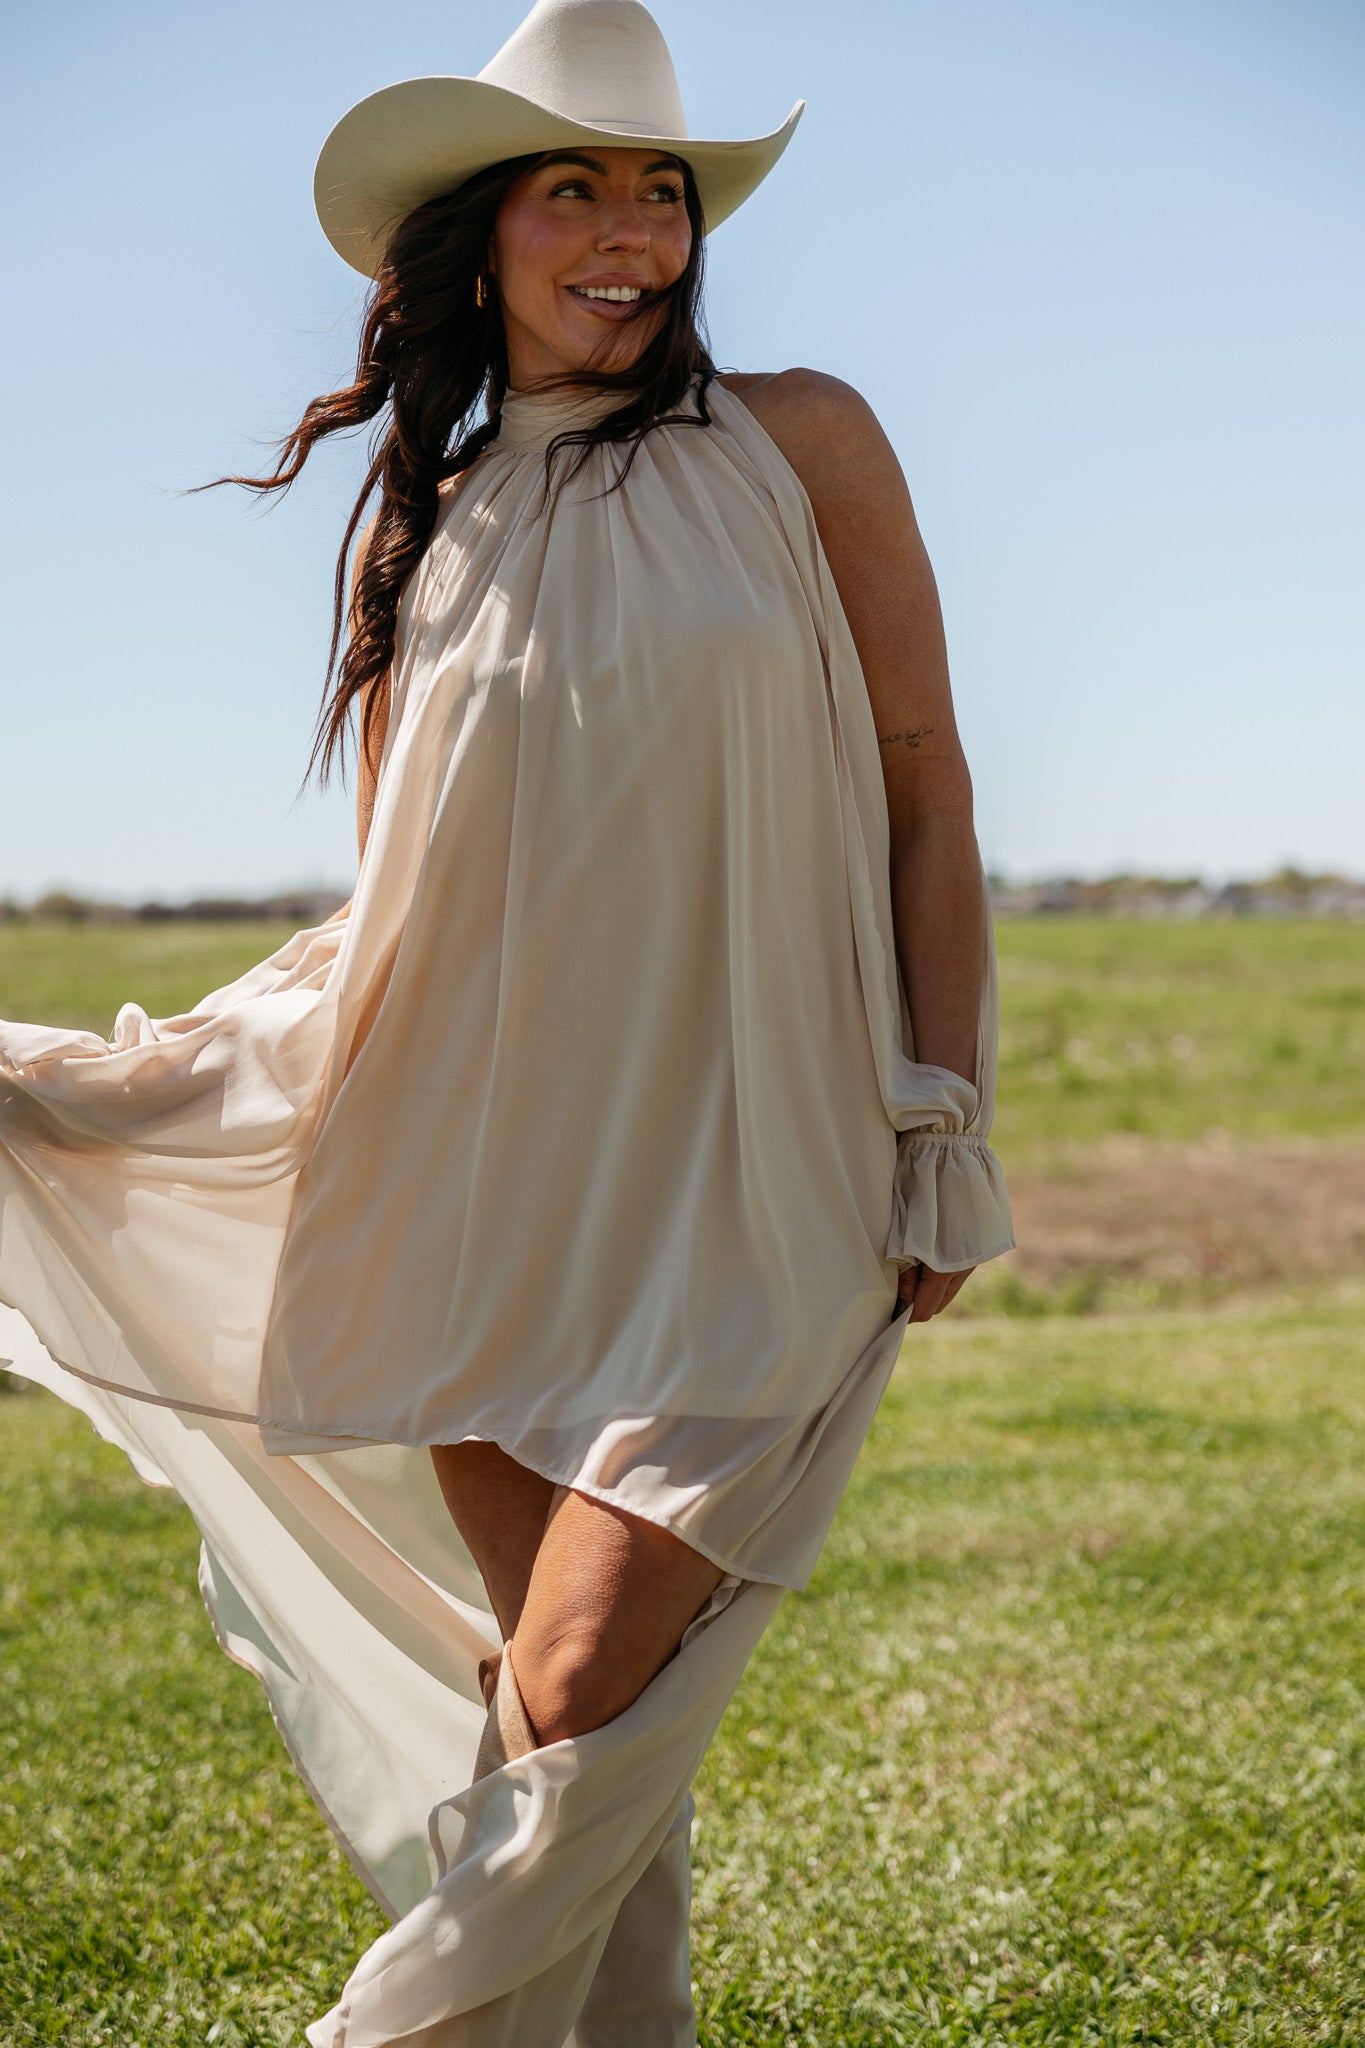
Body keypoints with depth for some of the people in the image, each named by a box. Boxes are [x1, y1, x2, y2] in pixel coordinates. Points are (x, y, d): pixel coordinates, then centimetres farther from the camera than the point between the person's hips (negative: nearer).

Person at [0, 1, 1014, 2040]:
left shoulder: (799, 442, 2)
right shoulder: (420, 529, 10)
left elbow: (924, 795, 4)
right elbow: (388, 918, 13)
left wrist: (946, 1137, -2)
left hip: (744, 1178, -3)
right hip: (489, 1189, 3)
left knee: (581, 1709, -12)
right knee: (559, 1703, 8)